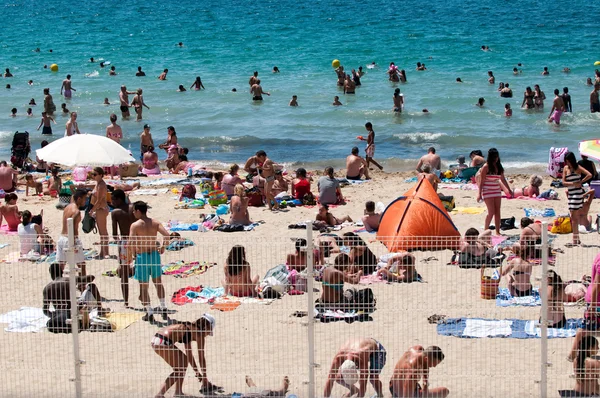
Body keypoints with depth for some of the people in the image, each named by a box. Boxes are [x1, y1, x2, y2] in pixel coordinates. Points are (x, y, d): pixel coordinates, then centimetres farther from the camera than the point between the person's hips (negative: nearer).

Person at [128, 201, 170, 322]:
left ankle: (149, 313, 7)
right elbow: (166, 235, -11)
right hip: (155, 254, 4)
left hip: (142, 256, -4)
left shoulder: (135, 225, -12)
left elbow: (130, 243, -21)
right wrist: (162, 247, 6)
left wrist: (129, 257, -6)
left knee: (143, 286, 7)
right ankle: (163, 308, 22)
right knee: (158, 282, 23)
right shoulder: (155, 223, 0)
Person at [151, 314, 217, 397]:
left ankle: (178, 392, 24)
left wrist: (197, 372, 43)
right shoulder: (199, 333, 3)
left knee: (184, 360, 23)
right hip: (163, 341, -9)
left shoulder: (189, 328, 27)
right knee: (179, 369, 4)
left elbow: (189, 355, 36)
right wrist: (205, 378, 17)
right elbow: (201, 358, 8)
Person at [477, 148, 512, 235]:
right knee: (491, 212, -10)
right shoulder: (486, 167, -9)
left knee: (497, 212, 4)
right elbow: (481, 181, -10)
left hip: (497, 191, 6)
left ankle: (497, 231, 9)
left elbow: (503, 179, 18)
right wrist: (479, 194, -13)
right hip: (488, 191, -6)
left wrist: (509, 190, 20)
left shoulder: (499, 167, 8)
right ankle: (485, 231, 2)